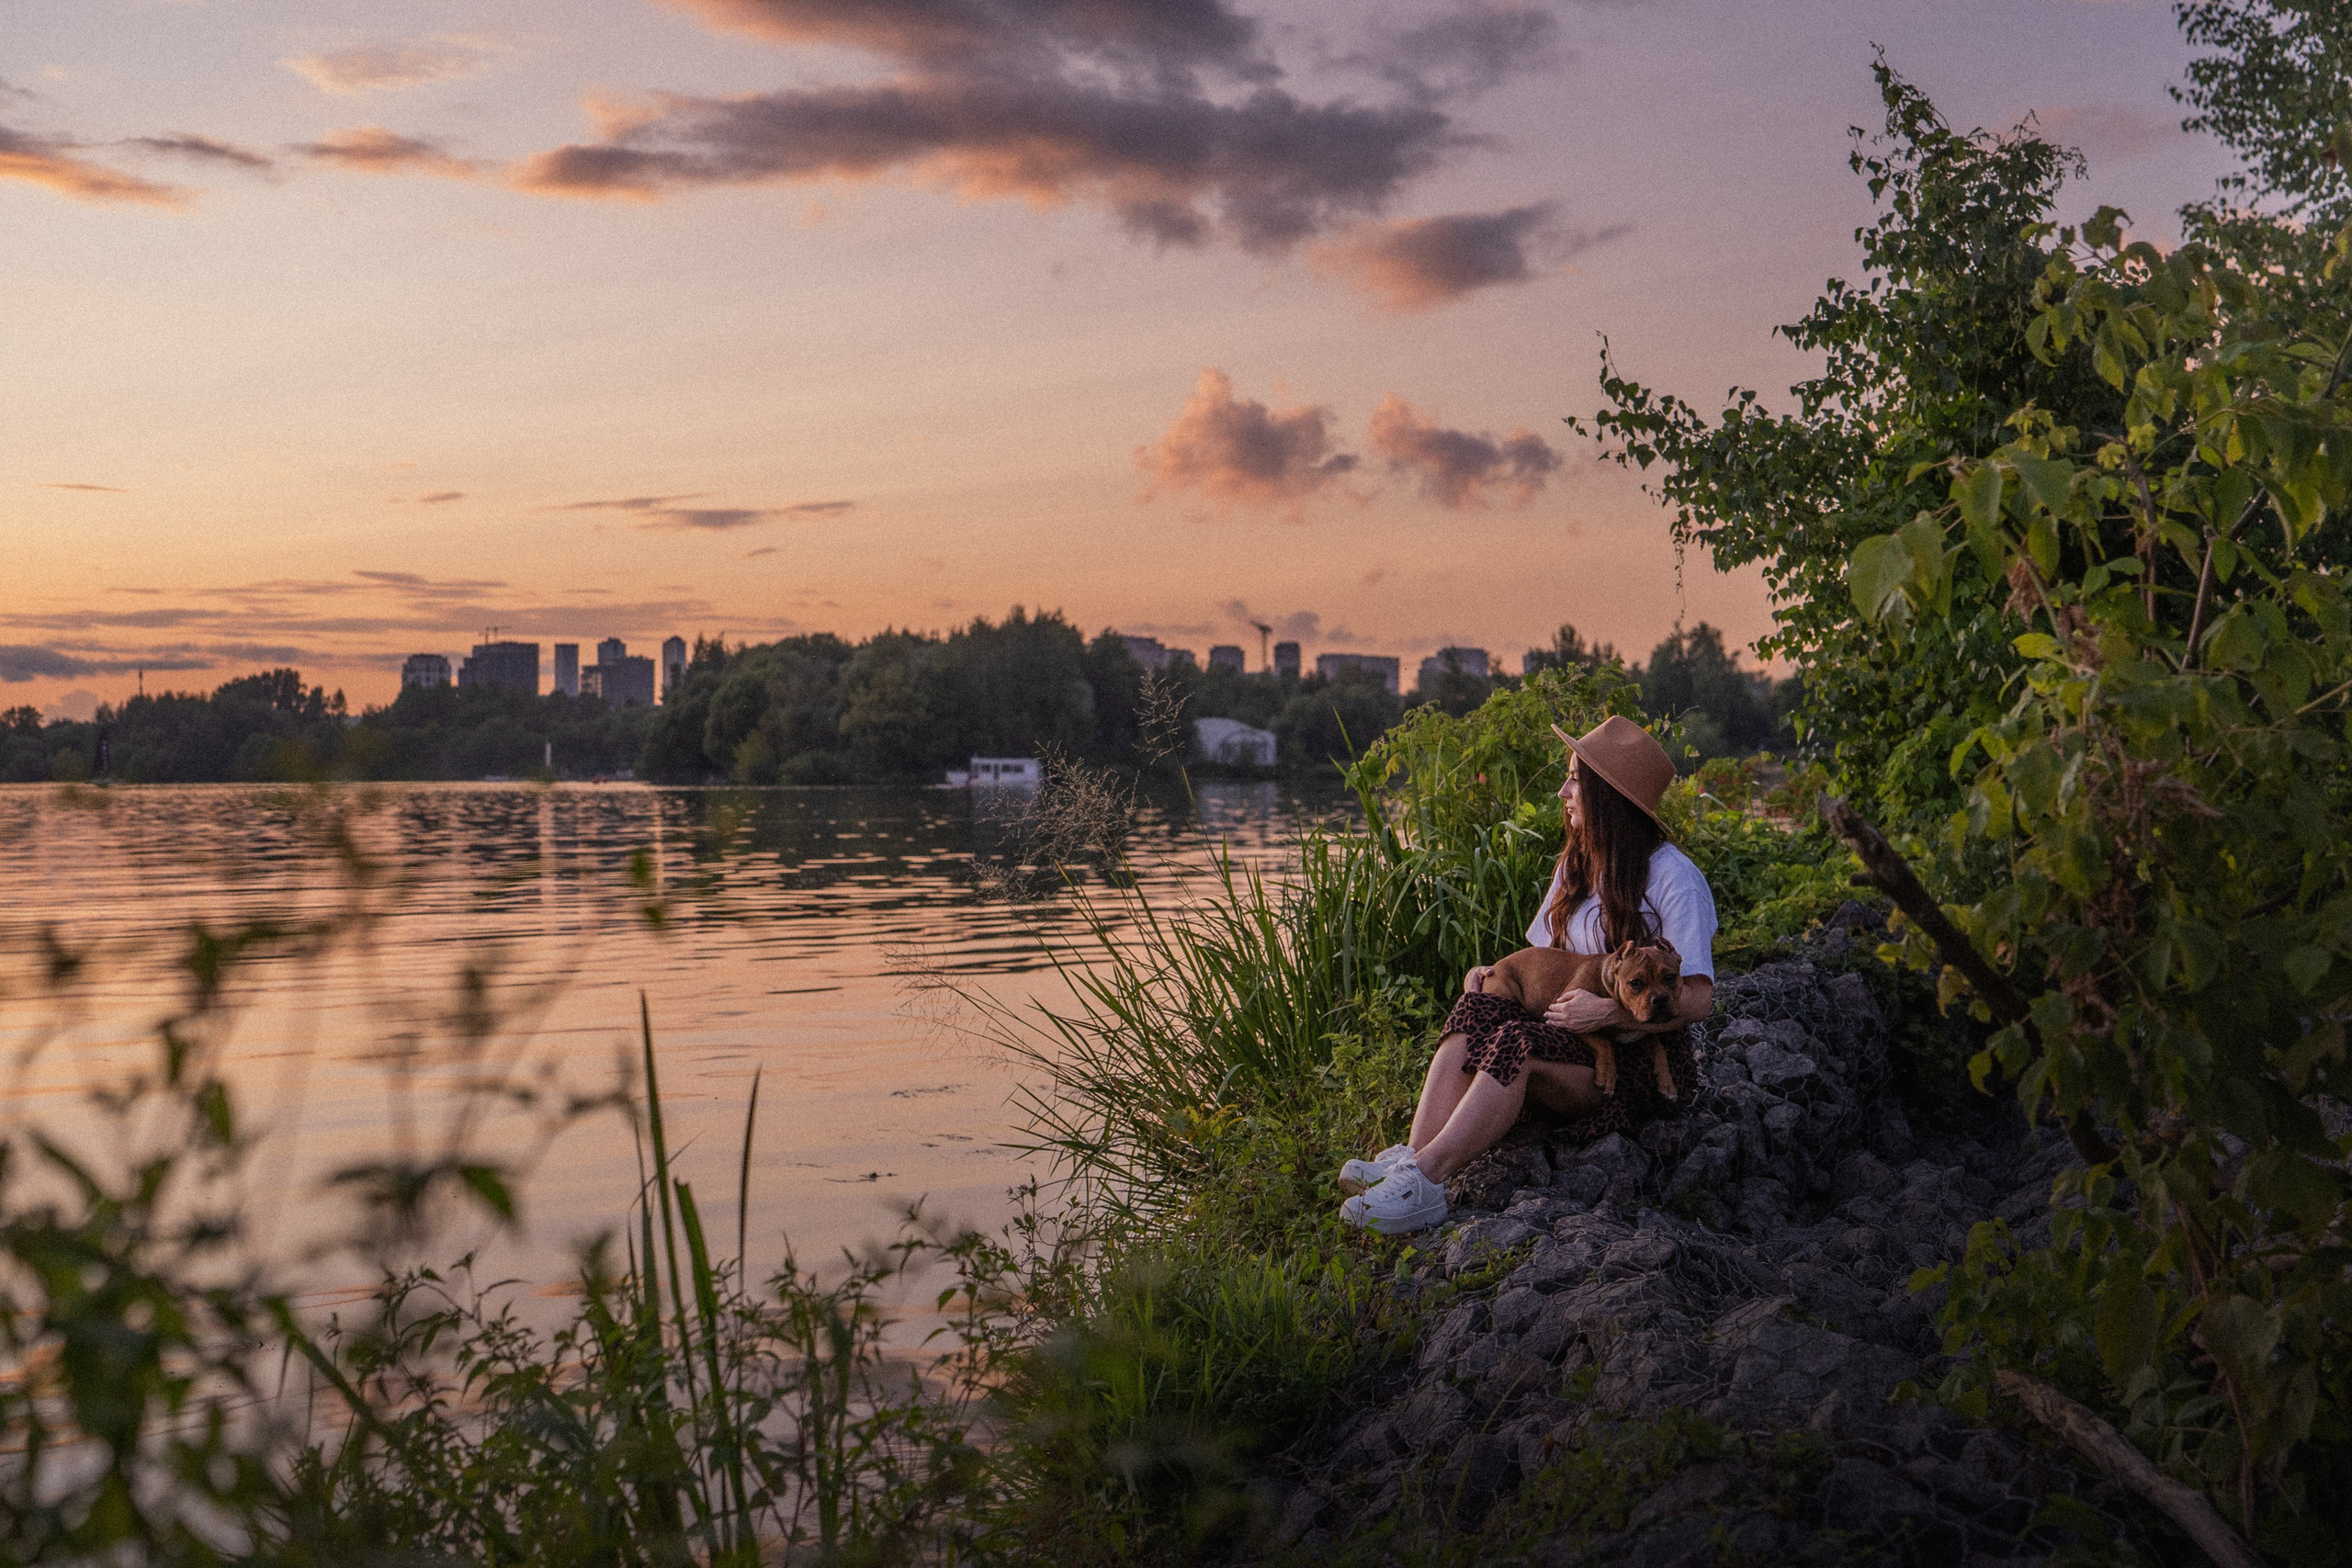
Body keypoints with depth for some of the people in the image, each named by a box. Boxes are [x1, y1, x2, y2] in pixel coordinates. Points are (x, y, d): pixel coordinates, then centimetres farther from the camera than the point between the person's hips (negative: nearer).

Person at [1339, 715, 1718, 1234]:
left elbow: (1697, 999, -14)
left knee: (1517, 1041, -34)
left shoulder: (1672, 877, -9)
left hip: (1644, 1060, -7)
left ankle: (1424, 1178, -43)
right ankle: (1412, 1156, -39)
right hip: (1578, 1045, 7)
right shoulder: (1575, 866, 15)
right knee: (1478, 1009, -24)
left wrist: (1610, 1011, -25)